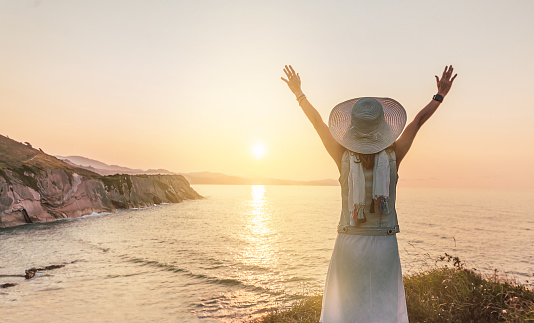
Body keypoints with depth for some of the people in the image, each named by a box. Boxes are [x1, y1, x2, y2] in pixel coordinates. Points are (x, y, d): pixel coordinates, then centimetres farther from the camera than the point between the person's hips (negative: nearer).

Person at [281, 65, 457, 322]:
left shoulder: (343, 157, -9)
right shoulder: (393, 156, -6)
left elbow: (318, 122, 1)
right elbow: (418, 121, 7)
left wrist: (299, 93, 13)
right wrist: (439, 96, 21)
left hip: (349, 244, -1)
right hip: (385, 244, 1)